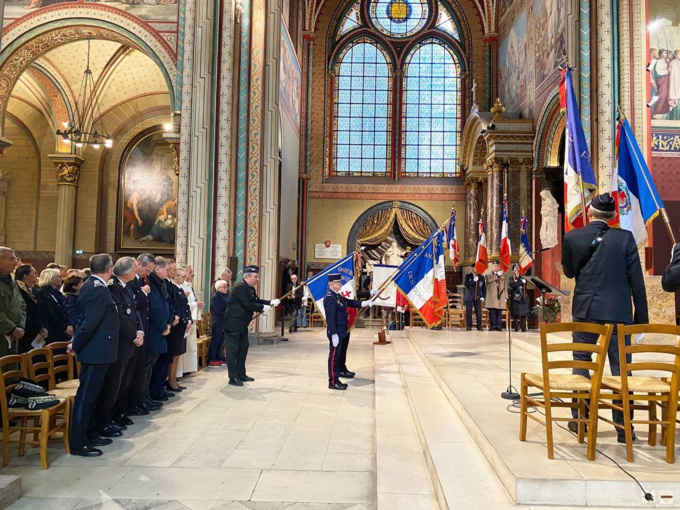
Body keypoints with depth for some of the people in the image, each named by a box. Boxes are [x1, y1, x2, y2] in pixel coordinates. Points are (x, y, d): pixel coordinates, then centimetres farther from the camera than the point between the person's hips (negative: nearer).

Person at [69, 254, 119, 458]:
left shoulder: (89, 286, 11)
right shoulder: (100, 290, -20)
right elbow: (90, 322, -24)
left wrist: (77, 343, 16)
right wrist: (76, 345, -12)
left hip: (94, 349, 10)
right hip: (97, 350, -10)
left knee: (89, 393, 17)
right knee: (86, 394, -3)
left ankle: (90, 434, 28)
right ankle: (78, 443, 4)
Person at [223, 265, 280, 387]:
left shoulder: (250, 288, 11)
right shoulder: (240, 287, -21)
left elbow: (256, 301, 10)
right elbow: (248, 305, -25)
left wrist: (270, 302, -2)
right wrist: (263, 308, -17)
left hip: (242, 324, 11)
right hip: (233, 324, -11)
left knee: (243, 348, 16)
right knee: (232, 351, -3)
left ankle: (241, 374, 26)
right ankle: (233, 378, 3)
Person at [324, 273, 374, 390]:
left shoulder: (338, 295, 12)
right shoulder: (329, 298, -19)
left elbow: (350, 302, 18)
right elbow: (330, 318, -23)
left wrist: (365, 303, 9)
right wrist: (334, 334, -25)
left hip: (341, 332, 10)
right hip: (335, 333, -10)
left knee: (337, 355, 16)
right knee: (334, 356, -2)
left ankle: (338, 375, 25)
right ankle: (333, 382, 5)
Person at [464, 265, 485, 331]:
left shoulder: (481, 277, 10)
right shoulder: (468, 276, 3)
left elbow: (484, 288, 12)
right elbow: (466, 284, -14)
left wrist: (483, 296, 3)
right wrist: (473, 280, -24)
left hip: (478, 298, 2)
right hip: (469, 297, -1)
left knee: (478, 312, -4)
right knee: (468, 312, -2)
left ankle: (479, 326, 3)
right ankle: (469, 326, 5)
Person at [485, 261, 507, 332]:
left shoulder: (502, 276, 21)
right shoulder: (489, 275, 12)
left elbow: (504, 287, 19)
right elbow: (489, 280, -13)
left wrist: (506, 297, 10)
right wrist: (497, 275, -10)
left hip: (500, 297, 3)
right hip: (492, 297, -2)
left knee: (499, 312, -3)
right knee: (492, 312, -8)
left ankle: (498, 326, 0)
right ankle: (492, 326, -5)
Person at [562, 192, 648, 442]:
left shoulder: (572, 238, -3)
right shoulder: (625, 237, -4)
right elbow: (636, 279, -3)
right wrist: (642, 315, 3)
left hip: (585, 310, 0)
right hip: (618, 312, 0)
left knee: (581, 362, 12)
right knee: (620, 367, 6)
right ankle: (623, 428, 12)